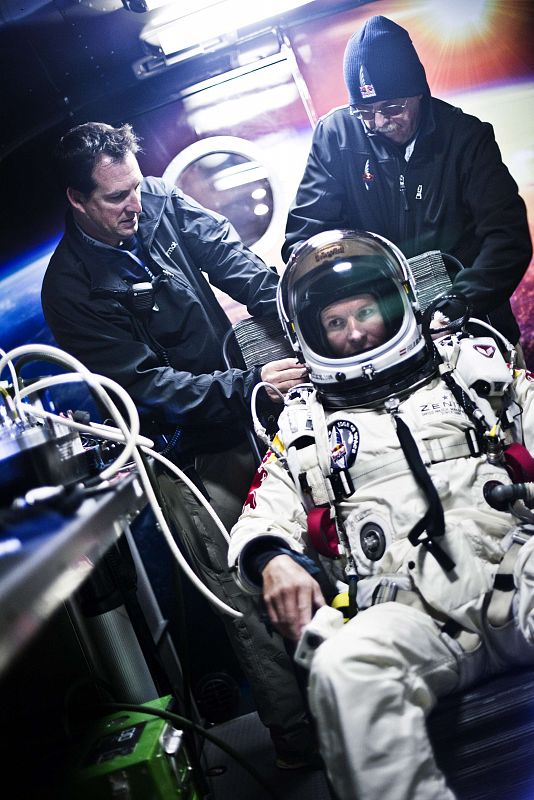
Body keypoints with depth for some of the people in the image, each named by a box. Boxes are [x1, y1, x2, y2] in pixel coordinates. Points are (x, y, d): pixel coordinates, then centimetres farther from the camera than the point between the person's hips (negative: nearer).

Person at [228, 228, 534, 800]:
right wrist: (271, 559, -11)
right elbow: (261, 523, 14)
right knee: (341, 671, -33)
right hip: (414, 615, 1)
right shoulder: (304, 427, 21)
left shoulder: (474, 362, 23)